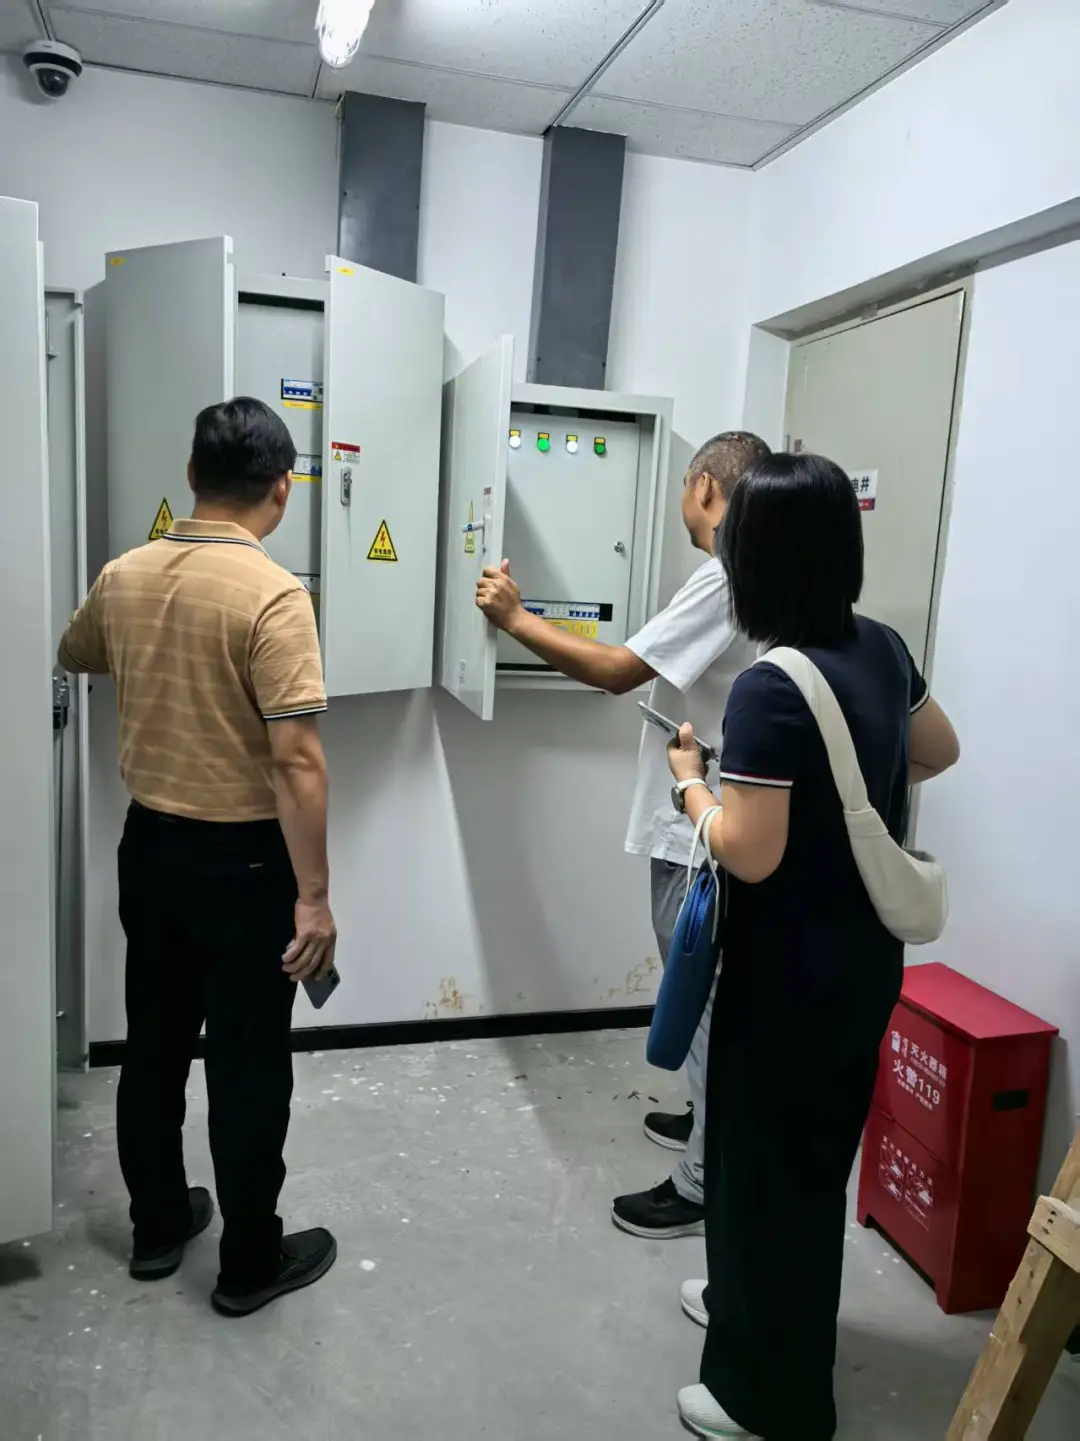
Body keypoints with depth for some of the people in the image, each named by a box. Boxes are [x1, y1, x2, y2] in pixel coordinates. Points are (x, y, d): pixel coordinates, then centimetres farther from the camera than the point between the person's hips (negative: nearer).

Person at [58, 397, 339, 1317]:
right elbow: (296, 760, -24)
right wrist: (314, 894, -18)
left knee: (154, 1045, 20)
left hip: (149, 843, 7)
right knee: (248, 1064, 8)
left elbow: (75, 657, 22)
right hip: (242, 859, -6)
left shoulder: (123, 578, 0)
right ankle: (251, 1263, 24)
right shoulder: (272, 596, -21)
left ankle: (158, 1225, 38)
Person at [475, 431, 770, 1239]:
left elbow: (618, 671, -23)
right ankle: (716, 1121, 40)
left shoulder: (725, 582, -22)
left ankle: (704, 1188, 14)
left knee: (704, 1001, 1)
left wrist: (515, 618, -17)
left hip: (701, 834, -10)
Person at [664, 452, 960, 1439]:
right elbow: (939, 752, 14)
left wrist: (691, 780, -9)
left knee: (769, 1162, 10)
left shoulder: (770, 690, -26)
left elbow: (750, 856, -25)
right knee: (815, 1150, 24)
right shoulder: (882, 650, -1)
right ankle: (752, 1301, 49)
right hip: (864, 957, 8)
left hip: (794, 974, -8)